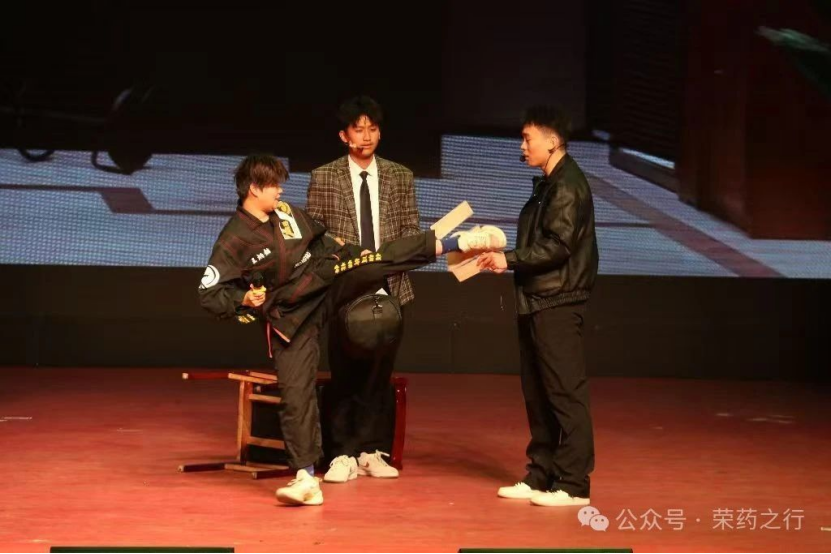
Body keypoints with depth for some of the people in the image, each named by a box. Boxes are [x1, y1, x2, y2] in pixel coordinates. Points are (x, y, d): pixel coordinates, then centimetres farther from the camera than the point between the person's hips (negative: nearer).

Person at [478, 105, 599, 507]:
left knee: (565, 392, -7)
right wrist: (504, 259, 9)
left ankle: (573, 485, -5)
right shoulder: (548, 185, 18)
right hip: (537, 301, 10)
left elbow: (558, 246, -20)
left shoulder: (567, 186, -12)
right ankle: (540, 476, 19)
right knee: (537, 394, 12)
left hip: (558, 304, -10)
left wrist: (510, 260, -16)